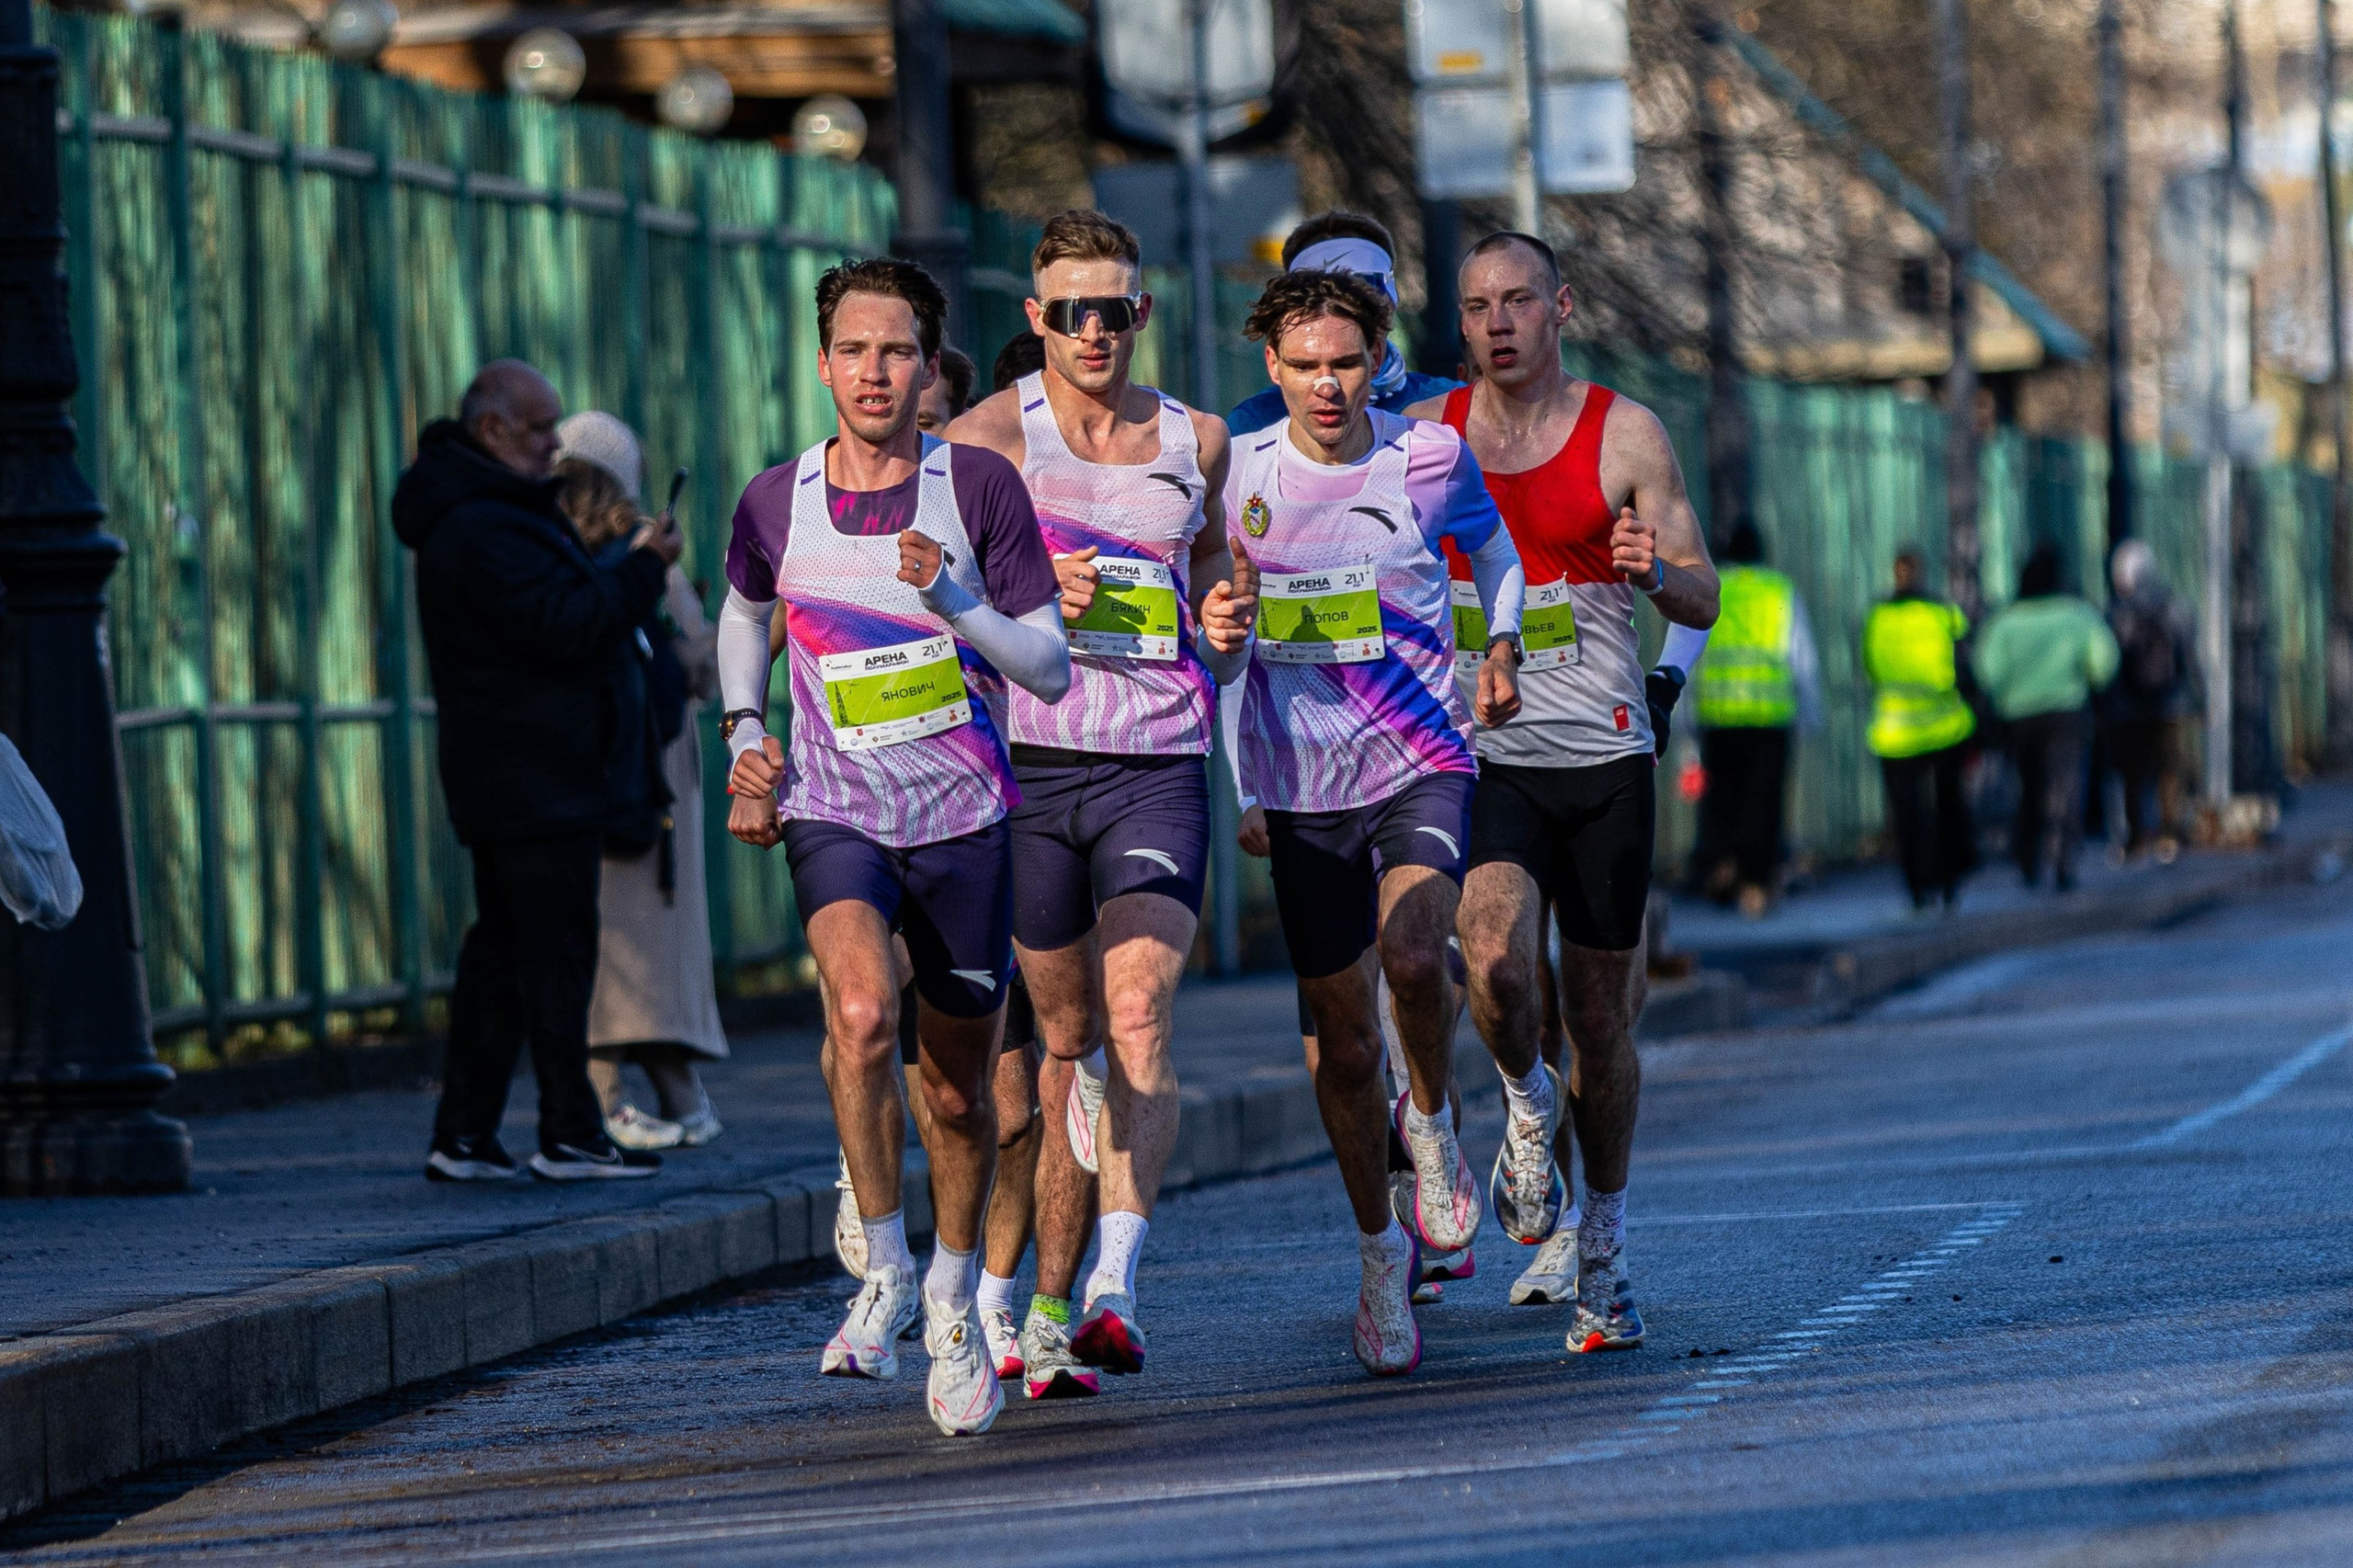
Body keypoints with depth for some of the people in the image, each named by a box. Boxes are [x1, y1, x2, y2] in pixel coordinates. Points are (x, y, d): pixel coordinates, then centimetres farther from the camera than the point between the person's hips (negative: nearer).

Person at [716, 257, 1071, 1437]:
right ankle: (884, 1271, -13)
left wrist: (960, 602, -22)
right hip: (834, 817, 0)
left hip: (965, 822, 0)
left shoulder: (980, 487, -7)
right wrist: (744, 733, 8)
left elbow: (1051, 671, -6)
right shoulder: (775, 505, -1)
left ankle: (954, 1303, 35)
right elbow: (743, 611, 23)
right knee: (862, 1014, -29)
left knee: (958, 1089, 11)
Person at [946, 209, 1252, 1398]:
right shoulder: (992, 435, 2)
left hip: (1159, 769, 1)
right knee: (1066, 1038, 5)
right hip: (1032, 763, -1)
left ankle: (1114, 1288, -28)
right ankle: (1048, 1308, 16)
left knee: (1139, 1015, -18)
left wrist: (1225, 619, 6)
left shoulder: (1195, 441, 12)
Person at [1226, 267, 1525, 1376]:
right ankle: (1379, 1247, 26)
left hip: (1423, 762, -1)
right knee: (1341, 1036, 6)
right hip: (1304, 784, 1)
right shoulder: (1237, 474, -2)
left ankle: (1431, 1119, 2)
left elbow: (1492, 551, 18)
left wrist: (1501, 649, 2)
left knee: (1413, 954, -28)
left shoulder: (1433, 458, -3)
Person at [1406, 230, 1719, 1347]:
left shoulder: (1624, 433, 1)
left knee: (1602, 1024, 6)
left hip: (1602, 757, 0)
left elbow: (1703, 602, 0)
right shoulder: (1423, 438, 5)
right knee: (1498, 965, -26)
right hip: (1481, 759, 0)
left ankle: (1601, 1252, 23)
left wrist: (1656, 571, -22)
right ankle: (1526, 1103, 6)